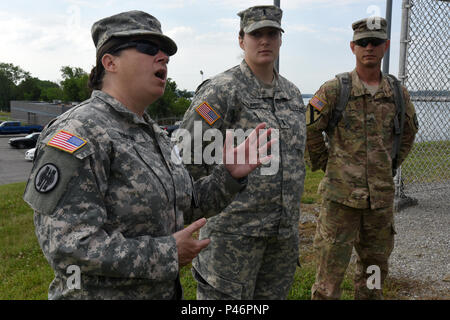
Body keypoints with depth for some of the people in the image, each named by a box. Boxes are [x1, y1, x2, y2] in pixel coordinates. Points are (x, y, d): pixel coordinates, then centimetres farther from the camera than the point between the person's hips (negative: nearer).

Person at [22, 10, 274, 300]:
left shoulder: (153, 134, 6)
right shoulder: (78, 132, -20)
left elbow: (185, 206, 10)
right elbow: (66, 243, -26)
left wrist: (230, 175, -4)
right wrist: (166, 254, -22)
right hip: (99, 293, -7)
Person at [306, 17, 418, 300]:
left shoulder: (398, 93, 7)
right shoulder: (334, 90, -6)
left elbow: (409, 132, 22)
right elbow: (308, 129, -3)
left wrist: (390, 164, 15)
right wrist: (326, 164, 0)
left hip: (382, 196, 4)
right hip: (341, 194, -4)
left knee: (375, 269, 17)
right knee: (331, 269, 1)